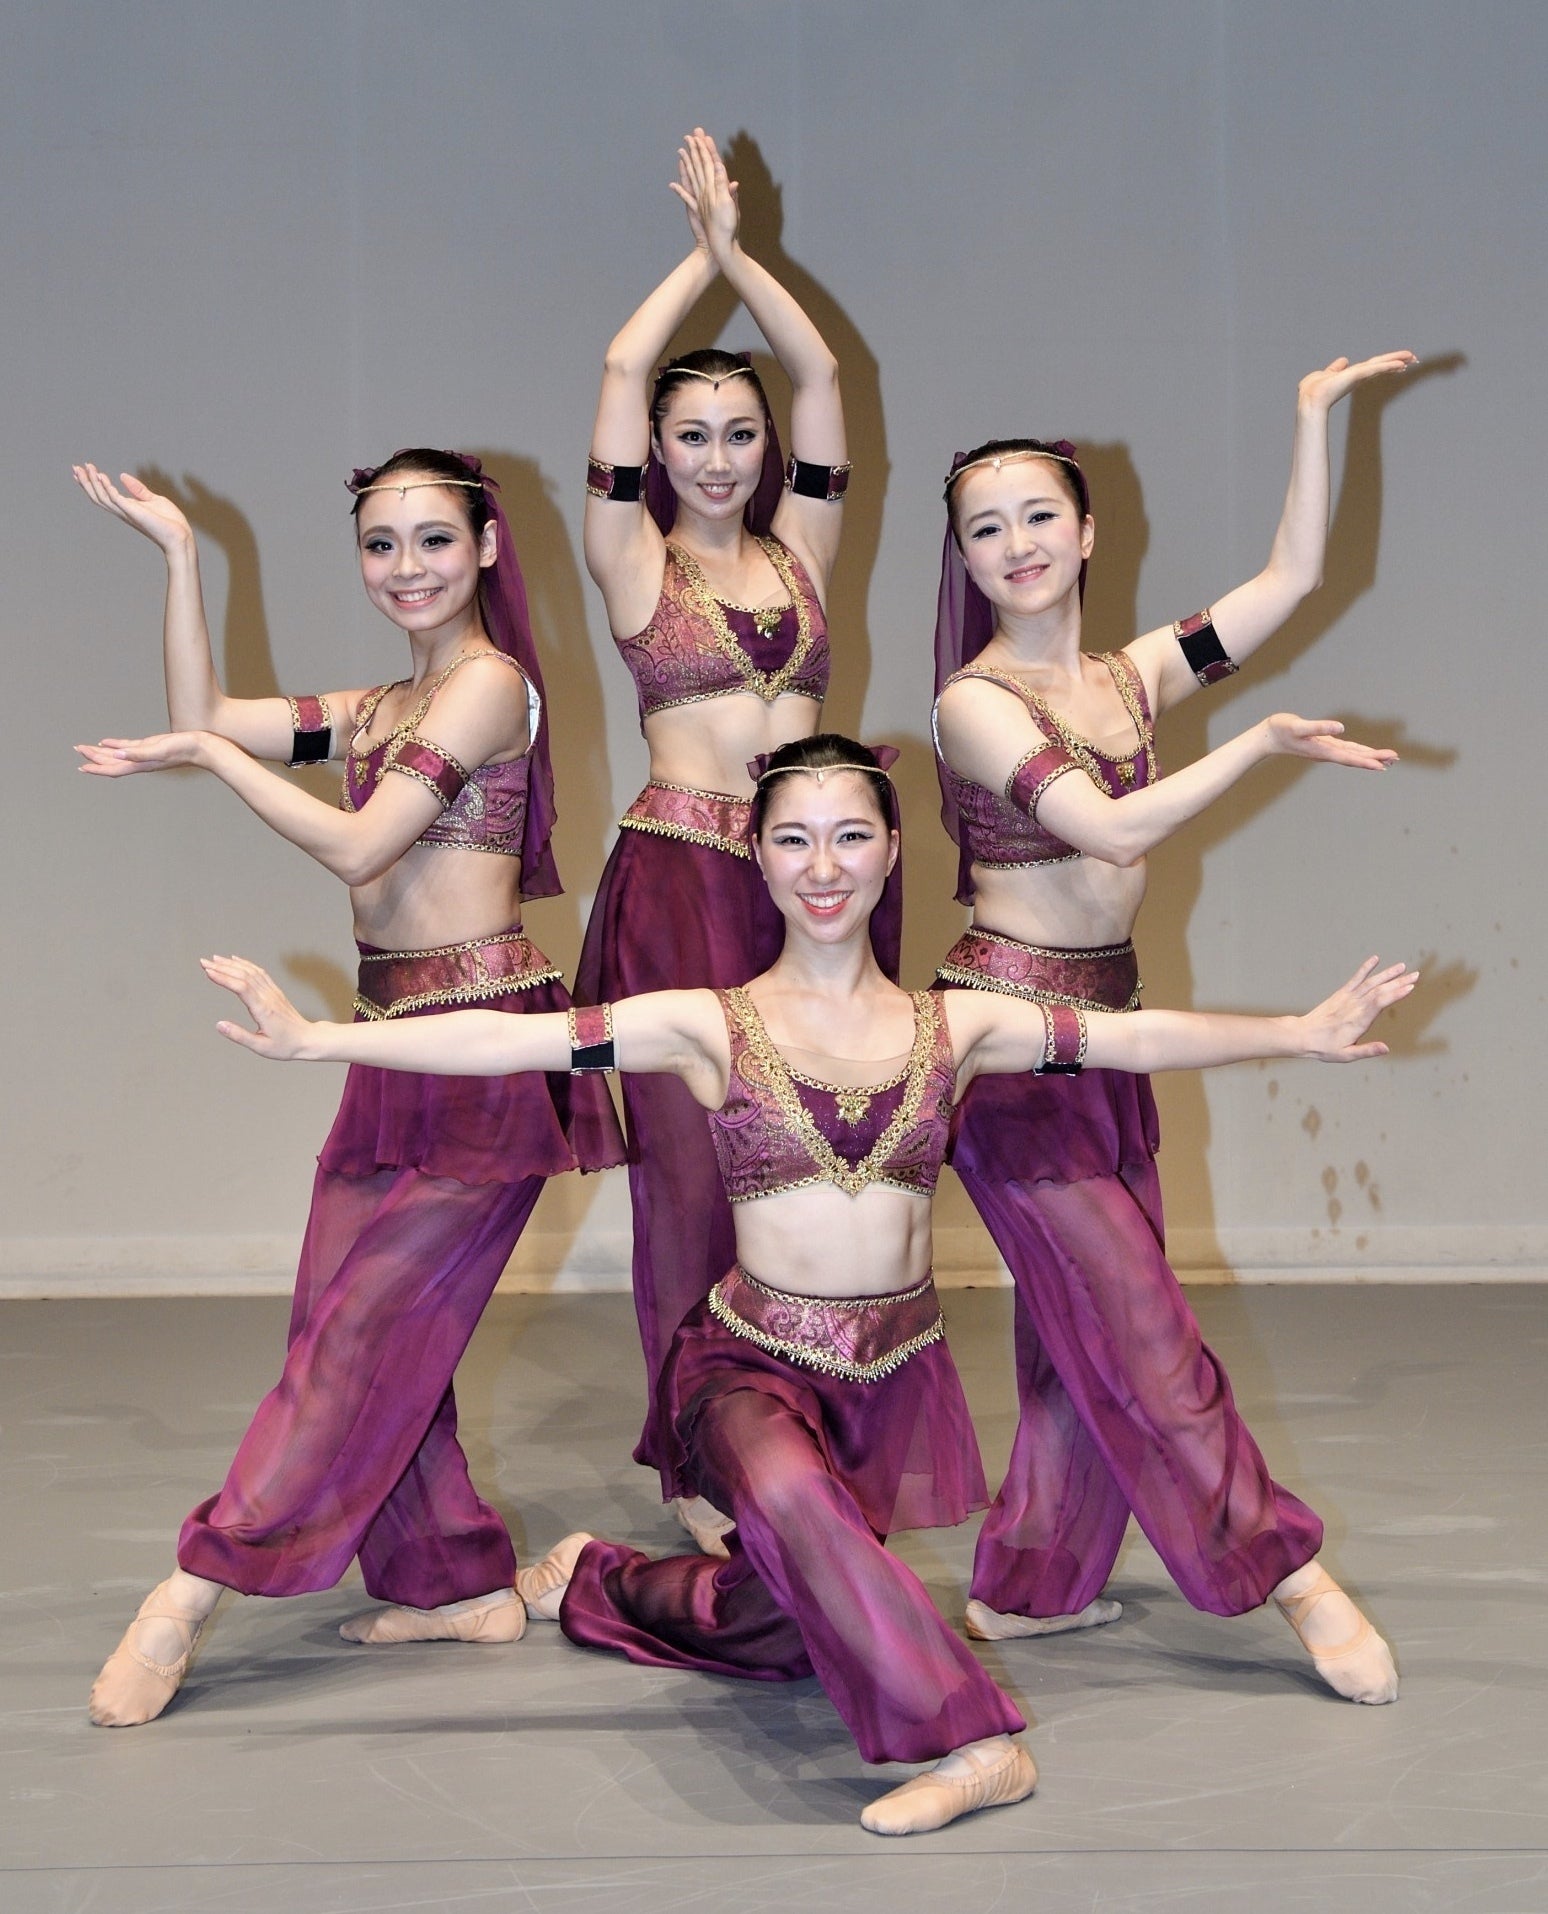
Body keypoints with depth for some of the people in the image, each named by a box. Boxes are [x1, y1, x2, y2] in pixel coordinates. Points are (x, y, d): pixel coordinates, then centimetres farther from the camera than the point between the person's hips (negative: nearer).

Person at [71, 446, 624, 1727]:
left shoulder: (489, 682, -8)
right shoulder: (379, 709, 18)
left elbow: (358, 846, -16)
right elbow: (202, 720, 11)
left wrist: (209, 754, -11)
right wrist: (179, 556, 8)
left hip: (485, 1053, -9)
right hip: (400, 1046, 9)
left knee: (363, 1327, -7)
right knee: (359, 1328, 6)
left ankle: (195, 1594, -10)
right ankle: (465, 1585, 15)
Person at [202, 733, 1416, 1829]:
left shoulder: (953, 1027, 3)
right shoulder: (710, 1026, -5)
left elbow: (1138, 1036, 6)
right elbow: (504, 1038, -11)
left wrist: (1305, 1033, 4)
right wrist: (313, 1038, -19)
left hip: (900, 1371, 4)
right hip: (753, 1365, -3)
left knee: (789, 1626, 3)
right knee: (793, 1496, -35)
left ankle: (592, 1582, 31)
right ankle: (971, 1742, -28)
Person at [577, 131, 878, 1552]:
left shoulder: (800, 551, 13)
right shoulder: (636, 563, 4)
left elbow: (823, 375, 7)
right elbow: (624, 367, -2)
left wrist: (737, 251, 4)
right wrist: (704, 249, 7)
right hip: (681, 880, -3)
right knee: (694, 1162, -2)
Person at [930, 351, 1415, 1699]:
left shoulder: (1131, 677, 10)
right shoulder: (975, 701, -10)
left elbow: (1290, 580, 8)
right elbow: (1112, 827, -22)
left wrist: (1316, 419, 8)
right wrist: (1266, 745, -20)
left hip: (1106, 1025, 7)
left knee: (1087, 1326, 8)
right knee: (1131, 1316, -3)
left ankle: (1031, 1586, 16)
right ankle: (1286, 1569, 1)